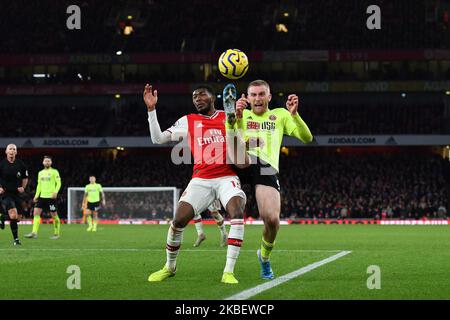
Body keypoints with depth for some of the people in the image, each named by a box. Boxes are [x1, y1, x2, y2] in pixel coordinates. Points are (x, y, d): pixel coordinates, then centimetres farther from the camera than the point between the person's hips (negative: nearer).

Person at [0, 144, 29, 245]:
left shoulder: (20, 164, 1)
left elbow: (25, 178, 17)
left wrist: (23, 187, 2)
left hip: (17, 193, 4)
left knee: (17, 217, 5)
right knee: (13, 215, -20)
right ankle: (16, 239, -11)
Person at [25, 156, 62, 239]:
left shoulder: (54, 172, -1)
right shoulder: (40, 173, 16)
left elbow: (58, 183, -7)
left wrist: (55, 192, -22)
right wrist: (36, 195, 13)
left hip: (51, 197, -5)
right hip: (42, 196, 5)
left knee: (54, 215, -1)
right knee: (36, 212, -7)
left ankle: (57, 233, 12)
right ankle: (34, 233, -11)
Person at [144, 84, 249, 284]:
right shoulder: (188, 121, 11)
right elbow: (158, 139, 6)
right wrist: (151, 109, -1)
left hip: (227, 177, -1)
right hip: (200, 180, 1)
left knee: (237, 213, -28)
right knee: (178, 220, -11)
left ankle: (228, 271, -23)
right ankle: (169, 267, 15)